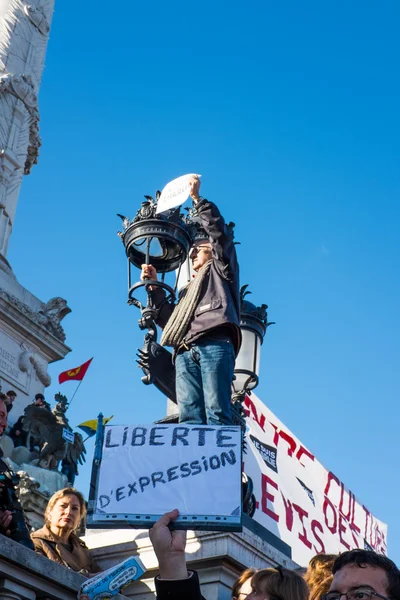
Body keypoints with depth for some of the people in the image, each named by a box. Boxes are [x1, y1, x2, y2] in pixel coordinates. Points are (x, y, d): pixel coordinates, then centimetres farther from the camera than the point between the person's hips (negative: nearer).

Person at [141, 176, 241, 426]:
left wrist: (197, 198, 14)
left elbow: (218, 230, 14)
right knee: (189, 417, -13)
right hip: (185, 353, 6)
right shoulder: (188, 291, 41)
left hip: (215, 344, -5)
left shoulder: (220, 270, 27)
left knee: (216, 414, -19)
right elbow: (170, 320, 28)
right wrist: (154, 287, 22)